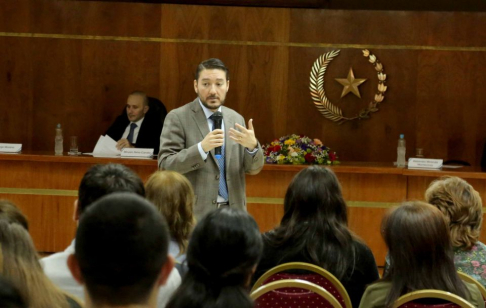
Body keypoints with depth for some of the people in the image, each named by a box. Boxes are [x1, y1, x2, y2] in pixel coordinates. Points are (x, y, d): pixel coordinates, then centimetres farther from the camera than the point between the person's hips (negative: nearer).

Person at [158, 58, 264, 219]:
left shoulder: (236, 119, 11)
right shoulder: (177, 118, -4)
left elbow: (253, 168, 10)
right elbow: (165, 165, -11)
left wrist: (252, 145, -12)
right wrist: (201, 148, -24)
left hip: (233, 211, 4)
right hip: (195, 213, -4)